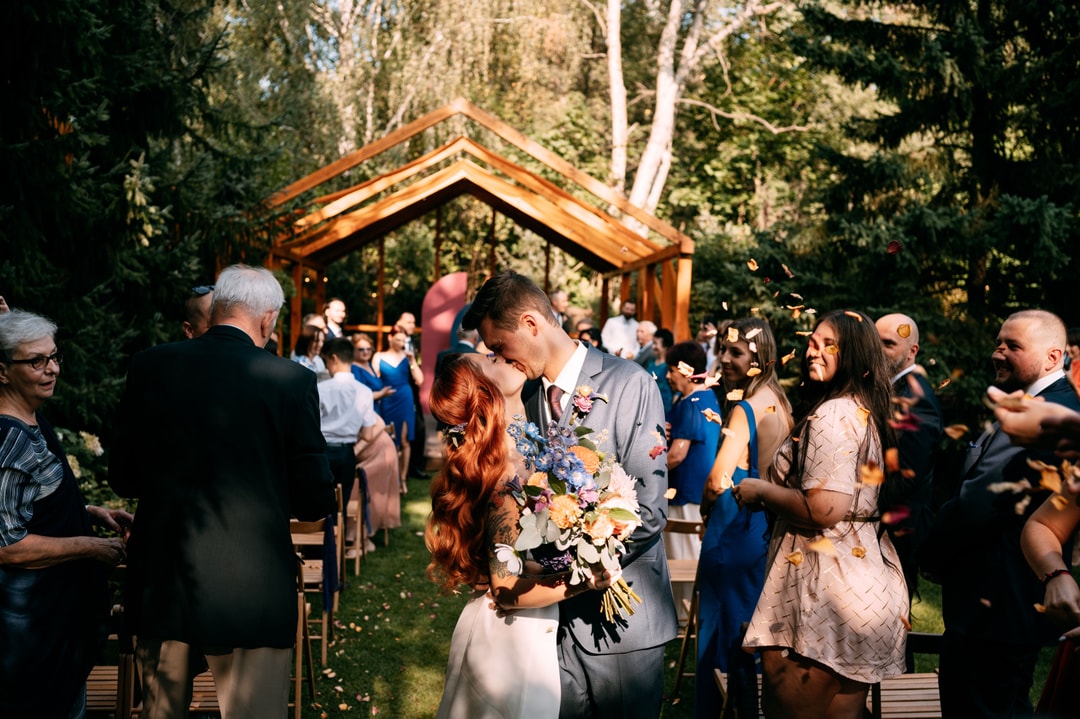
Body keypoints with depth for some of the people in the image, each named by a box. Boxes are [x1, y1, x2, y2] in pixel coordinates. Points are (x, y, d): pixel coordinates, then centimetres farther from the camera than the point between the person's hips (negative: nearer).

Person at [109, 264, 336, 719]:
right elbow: (315, 502, -8)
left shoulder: (151, 366, -2)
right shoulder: (291, 379, -11)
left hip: (160, 583, 3)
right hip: (253, 591, -3)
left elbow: (122, 478, 5)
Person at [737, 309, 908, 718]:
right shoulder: (863, 410, 15)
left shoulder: (832, 416, -15)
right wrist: (769, 491, 20)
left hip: (824, 585, -10)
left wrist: (760, 490, -9)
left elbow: (822, 510, -23)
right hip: (861, 573, 10)